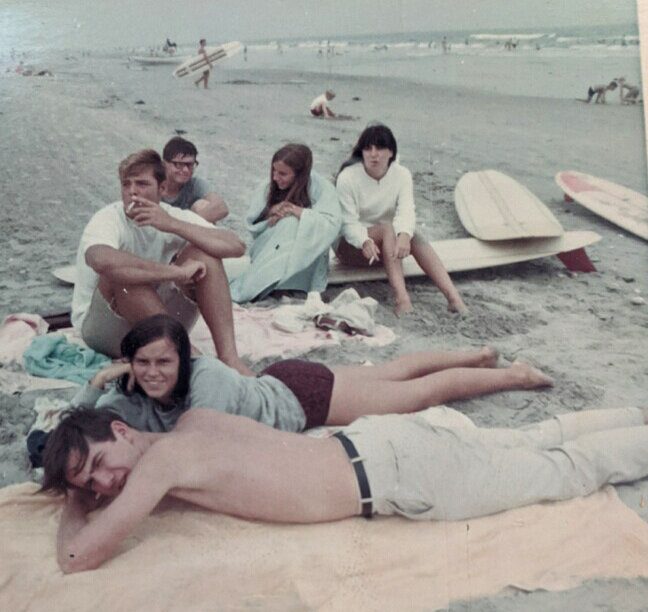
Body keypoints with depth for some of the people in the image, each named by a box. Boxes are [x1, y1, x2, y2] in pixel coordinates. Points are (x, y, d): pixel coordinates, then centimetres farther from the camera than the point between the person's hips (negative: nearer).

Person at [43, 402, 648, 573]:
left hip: (391, 467, -7)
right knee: (531, 443, 20)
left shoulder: (162, 456, -18)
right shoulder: (194, 419, 6)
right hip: (375, 443, 7)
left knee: (563, 468, 8)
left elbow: (77, 556, -21)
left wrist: (74, 510, 3)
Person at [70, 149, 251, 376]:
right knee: (123, 274, -33)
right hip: (101, 327, -4)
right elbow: (101, 260, -42)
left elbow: (236, 247, -17)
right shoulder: (108, 219, -15)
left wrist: (172, 225, -26)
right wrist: (177, 272, -36)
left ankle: (228, 355, -26)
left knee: (202, 252, -14)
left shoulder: (175, 216, -2)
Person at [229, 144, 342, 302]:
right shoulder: (267, 188, 3)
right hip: (267, 252, 2)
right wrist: (270, 212, -14)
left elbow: (332, 224, -19)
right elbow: (251, 222, 5)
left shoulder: (321, 188, -7)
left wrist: (298, 212, -23)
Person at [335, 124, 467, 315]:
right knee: (387, 228, -33)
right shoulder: (347, 177, -14)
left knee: (413, 237, -29)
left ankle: (452, 296, -43)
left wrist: (404, 235, -45)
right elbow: (348, 222, -20)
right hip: (350, 244, -3)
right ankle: (400, 297, -49)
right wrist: (365, 242, -42)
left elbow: (406, 210, -22)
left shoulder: (402, 174, -5)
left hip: (387, 243, 3)